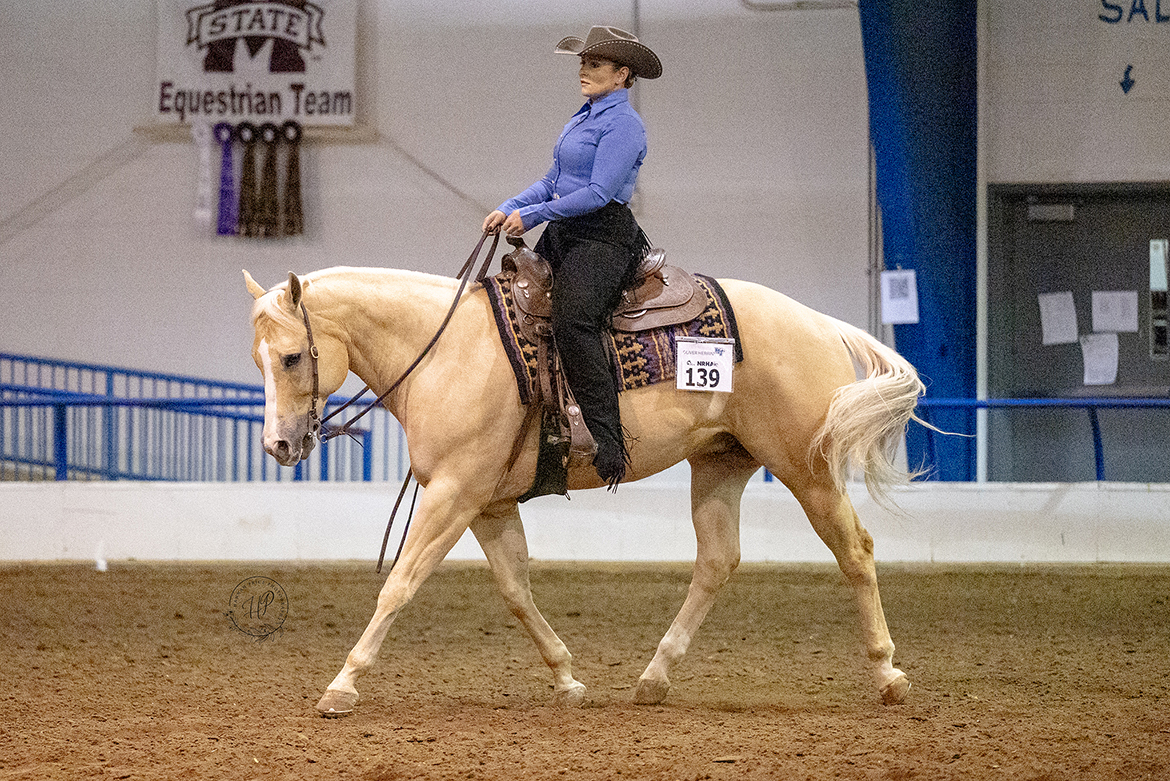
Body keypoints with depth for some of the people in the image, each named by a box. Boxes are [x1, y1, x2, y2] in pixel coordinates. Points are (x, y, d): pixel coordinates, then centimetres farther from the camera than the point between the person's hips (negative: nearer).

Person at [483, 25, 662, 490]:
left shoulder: (623, 124, -10)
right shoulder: (585, 117, 20)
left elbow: (598, 193, -18)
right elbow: (554, 182, 23)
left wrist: (531, 217, -16)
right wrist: (508, 209, 8)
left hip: (602, 238, -10)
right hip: (562, 235, 10)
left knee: (572, 321, -31)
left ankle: (609, 445, -35)